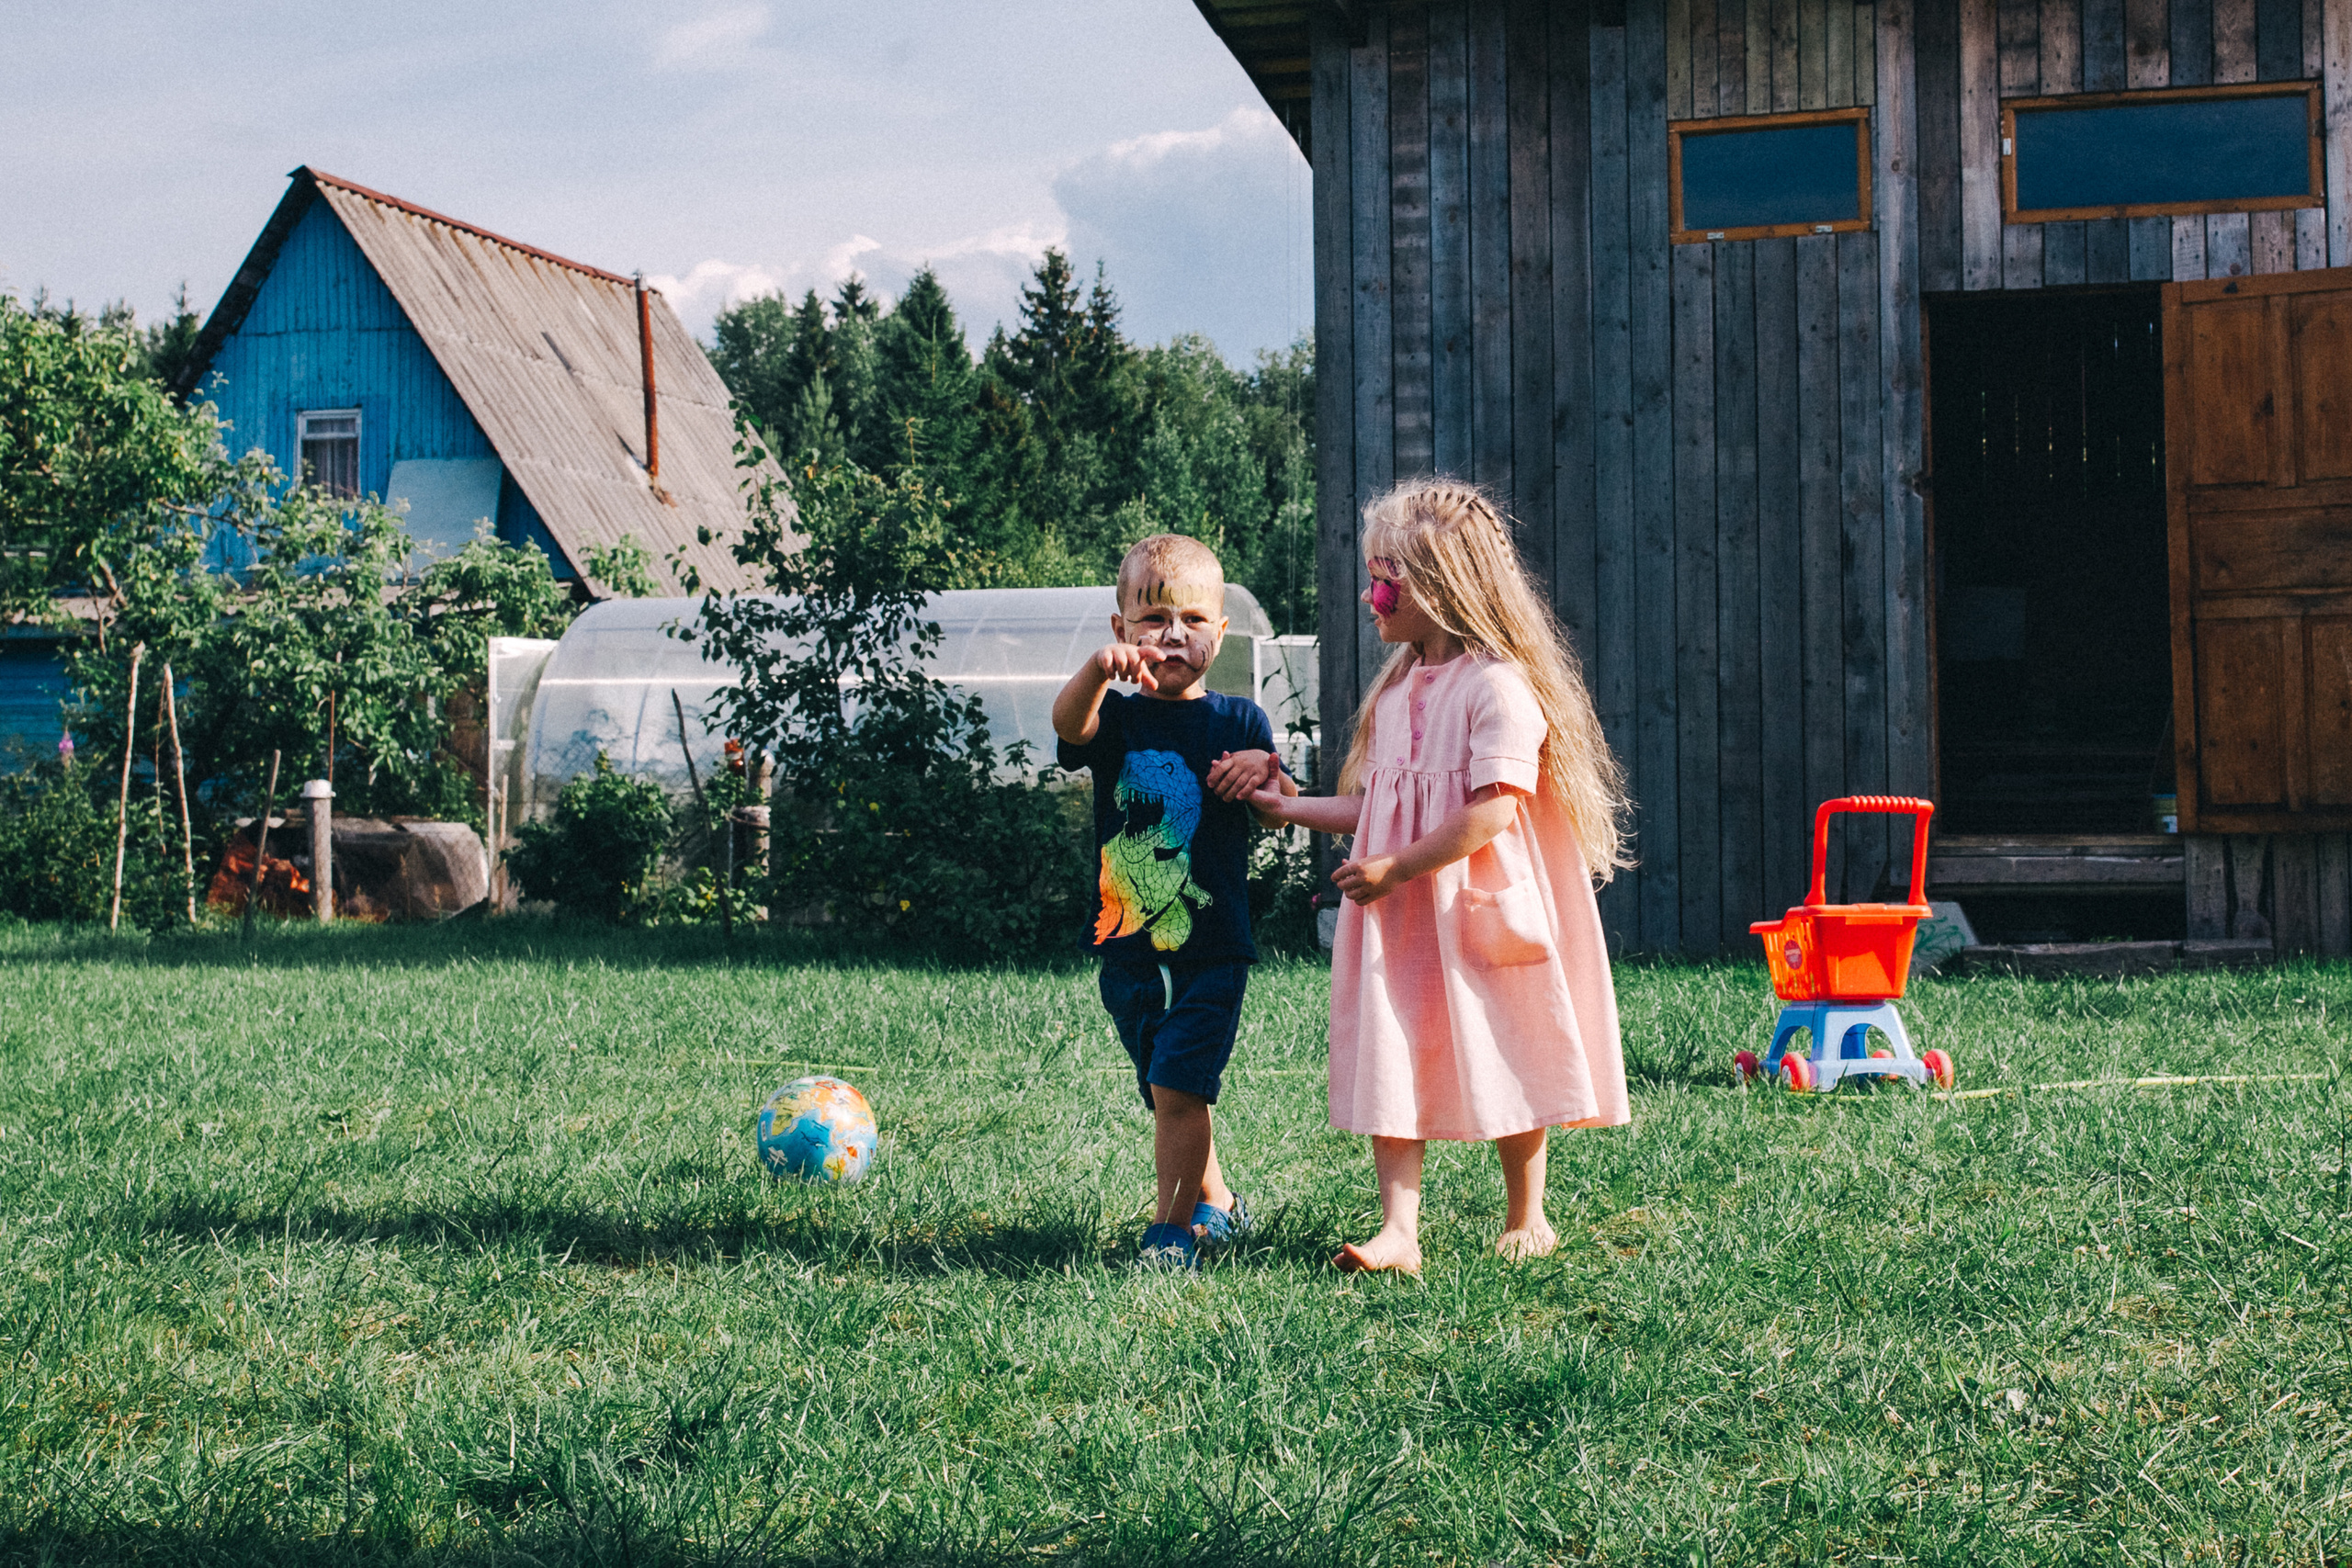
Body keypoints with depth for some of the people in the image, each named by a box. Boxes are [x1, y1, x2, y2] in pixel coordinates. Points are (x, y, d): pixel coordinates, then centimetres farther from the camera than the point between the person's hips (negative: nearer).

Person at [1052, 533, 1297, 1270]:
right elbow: (1068, 722, -24)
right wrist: (1098, 668, -46)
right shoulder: (1117, 718, 0)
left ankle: (1173, 1227, -3)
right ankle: (1218, 1203, 35)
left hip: (1211, 945, -3)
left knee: (1177, 1088, -12)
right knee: (1170, 1093, 15)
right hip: (1128, 946, 3)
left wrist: (1267, 773, -19)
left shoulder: (1237, 722, 2)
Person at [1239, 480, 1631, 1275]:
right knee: (1389, 1063, -4)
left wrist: (1396, 867, -22)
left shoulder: (1498, 686, -13)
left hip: (1480, 913, -7)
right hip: (1401, 919, 7)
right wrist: (1288, 808, 15)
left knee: (1506, 1061, 6)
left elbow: (1493, 811, -21)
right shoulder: (1396, 689, 14)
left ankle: (1526, 1217, 23)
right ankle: (1397, 1231, -7)